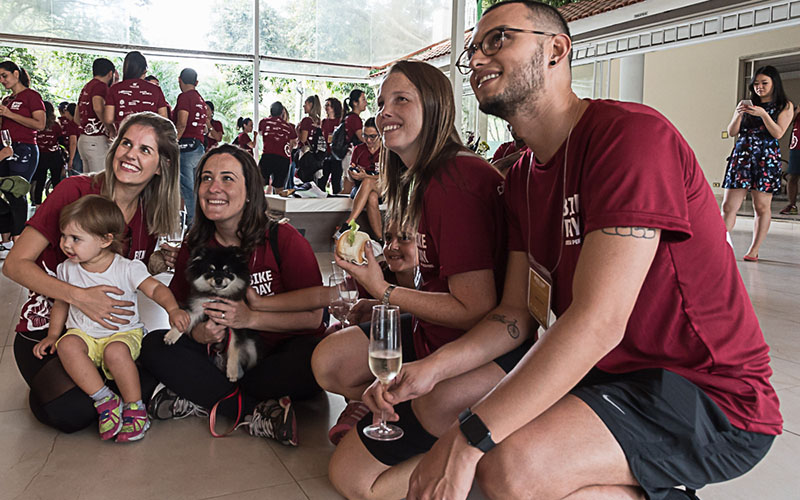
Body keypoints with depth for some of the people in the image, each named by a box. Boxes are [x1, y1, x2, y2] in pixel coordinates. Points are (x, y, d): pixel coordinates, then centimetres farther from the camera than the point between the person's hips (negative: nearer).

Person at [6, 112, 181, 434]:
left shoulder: (151, 213, -1)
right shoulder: (76, 191, -16)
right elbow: (15, 264, -17)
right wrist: (79, 296, -31)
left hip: (105, 330, 4)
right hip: (45, 330, -4)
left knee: (150, 383, -23)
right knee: (73, 413, -26)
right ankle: (46, 390, 9)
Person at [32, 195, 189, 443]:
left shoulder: (126, 268, -9)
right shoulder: (68, 270, 4)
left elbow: (155, 288, -11)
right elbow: (61, 304, 16)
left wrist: (173, 310, -29)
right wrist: (52, 335, 6)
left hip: (123, 332, -4)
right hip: (83, 334, 4)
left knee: (116, 351, -36)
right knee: (67, 345, -29)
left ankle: (135, 408, -18)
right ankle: (105, 400, -22)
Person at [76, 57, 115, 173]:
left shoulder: (85, 87, 20)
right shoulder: (101, 85, -7)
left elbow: (76, 118, 24)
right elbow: (98, 108, -26)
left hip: (83, 138, 9)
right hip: (97, 139, -9)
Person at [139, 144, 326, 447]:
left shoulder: (284, 240, -13)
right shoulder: (195, 246, 0)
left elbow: (313, 316, -14)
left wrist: (251, 318, -22)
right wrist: (197, 332, -17)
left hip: (284, 355, -4)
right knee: (154, 346, -16)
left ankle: (199, 398, -20)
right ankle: (259, 413, -25)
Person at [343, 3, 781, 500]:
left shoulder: (631, 133, -21)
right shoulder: (521, 178, 8)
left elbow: (597, 321, -29)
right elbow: (517, 314, 6)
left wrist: (466, 441, -29)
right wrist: (431, 368, -11)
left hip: (710, 396, -8)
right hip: (604, 372, 9)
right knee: (439, 403, 4)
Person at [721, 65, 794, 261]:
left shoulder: (785, 106, 8)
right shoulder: (746, 104, 15)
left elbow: (778, 133, -5)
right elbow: (732, 132, 9)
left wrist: (763, 114, -16)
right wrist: (738, 114, -9)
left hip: (766, 158, -2)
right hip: (741, 155, 2)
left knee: (762, 207, -1)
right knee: (728, 206, -5)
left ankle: (754, 250, 6)